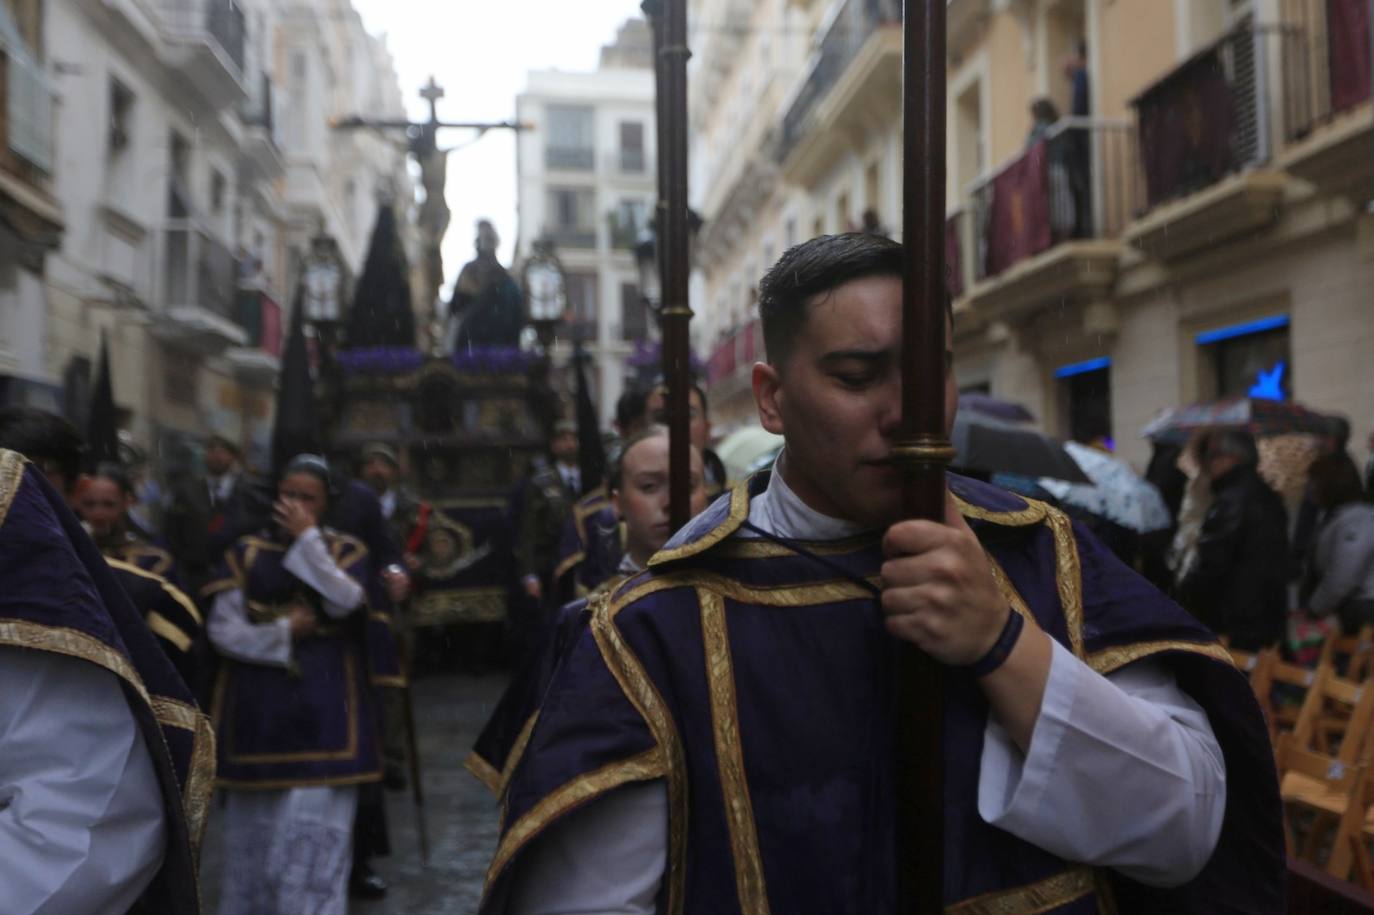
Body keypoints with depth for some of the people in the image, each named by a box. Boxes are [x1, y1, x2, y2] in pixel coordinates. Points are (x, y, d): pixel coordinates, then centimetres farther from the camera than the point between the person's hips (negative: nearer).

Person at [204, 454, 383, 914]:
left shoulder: (345, 550, 7)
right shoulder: (246, 553, 7)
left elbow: (345, 602, -14)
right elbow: (222, 629, 0)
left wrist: (307, 539, -11)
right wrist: (284, 633, -11)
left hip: (322, 708, -1)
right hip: (258, 709, 1)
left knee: (315, 827, -5)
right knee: (255, 830, 7)